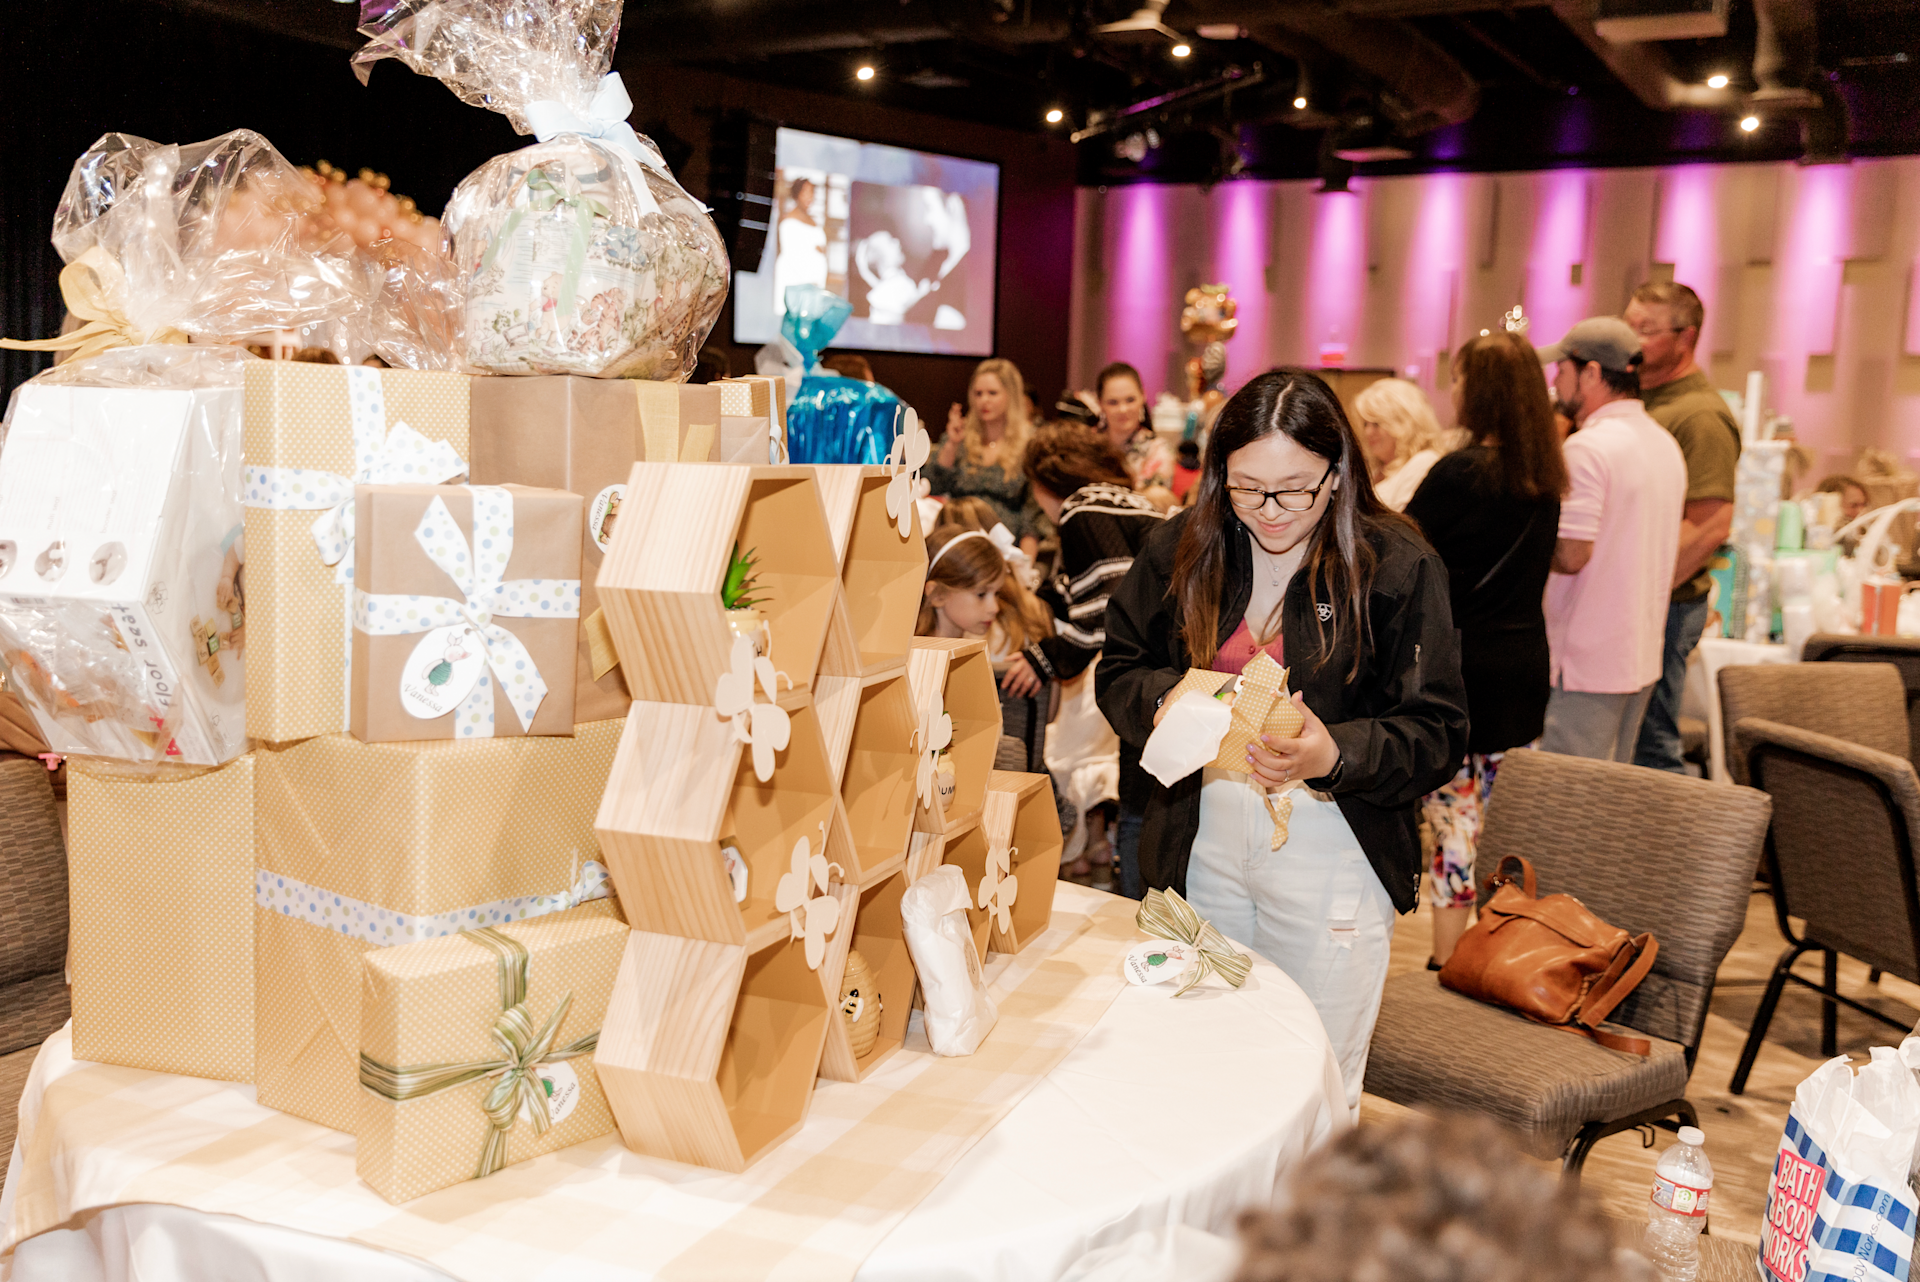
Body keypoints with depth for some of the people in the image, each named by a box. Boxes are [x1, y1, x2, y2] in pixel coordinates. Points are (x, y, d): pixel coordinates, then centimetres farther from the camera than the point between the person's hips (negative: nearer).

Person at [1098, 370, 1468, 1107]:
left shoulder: (1398, 566, -10)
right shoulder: (1183, 549, 1)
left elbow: (1437, 735, -11)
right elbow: (1119, 668, 6)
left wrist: (1335, 754, -29)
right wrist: (1163, 700, -17)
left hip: (1330, 857, -3)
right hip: (1201, 840, 4)